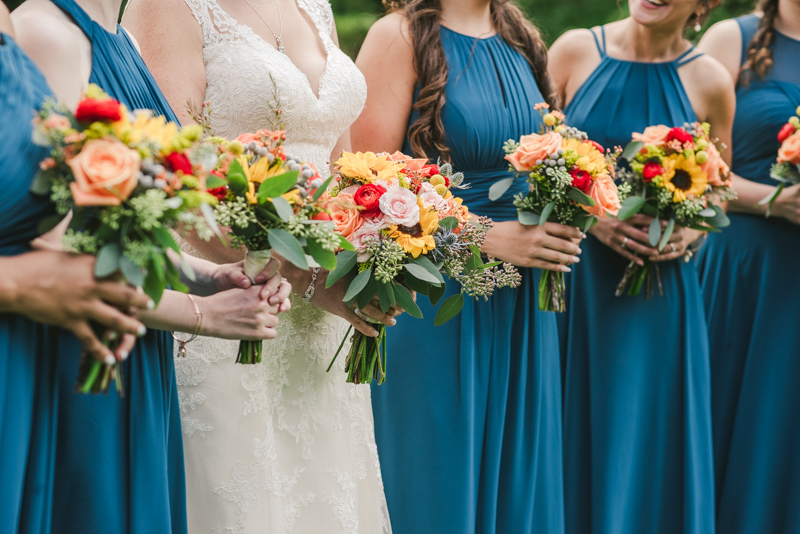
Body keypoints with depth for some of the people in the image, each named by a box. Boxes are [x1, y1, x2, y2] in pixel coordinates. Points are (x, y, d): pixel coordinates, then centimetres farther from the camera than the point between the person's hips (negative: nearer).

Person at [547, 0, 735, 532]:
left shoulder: (710, 83, 0)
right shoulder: (574, 51, -1)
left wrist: (688, 233, -9)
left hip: (661, 288, 0)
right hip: (574, 281, 0)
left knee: (647, 438, 5)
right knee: (574, 434, 6)